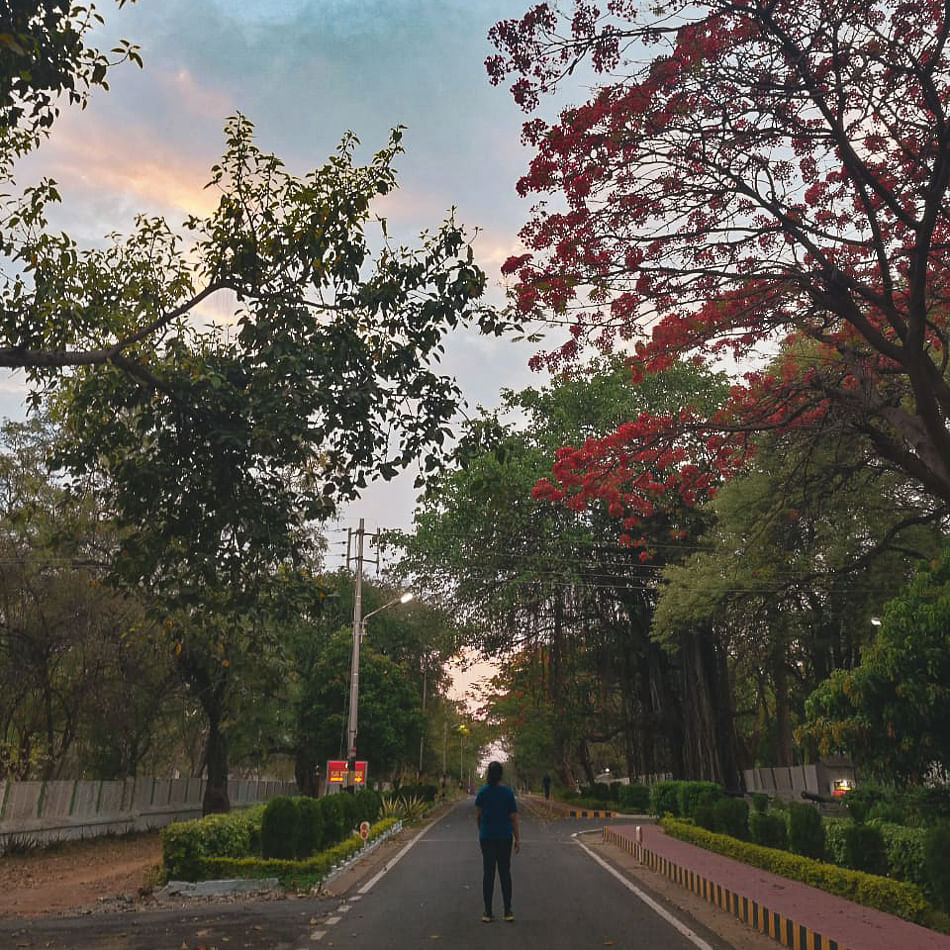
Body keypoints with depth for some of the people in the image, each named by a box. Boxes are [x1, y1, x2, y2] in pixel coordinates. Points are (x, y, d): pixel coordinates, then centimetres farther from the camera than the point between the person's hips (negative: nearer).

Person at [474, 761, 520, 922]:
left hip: (486, 836, 1)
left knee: (488, 873, 6)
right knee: (505, 873, 9)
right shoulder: (507, 792, -7)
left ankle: (488, 912, 8)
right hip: (505, 836, 0)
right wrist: (517, 839, 4)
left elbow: (478, 815, 0)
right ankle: (508, 912, 11)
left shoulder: (482, 791, -4)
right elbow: (513, 818, -4)